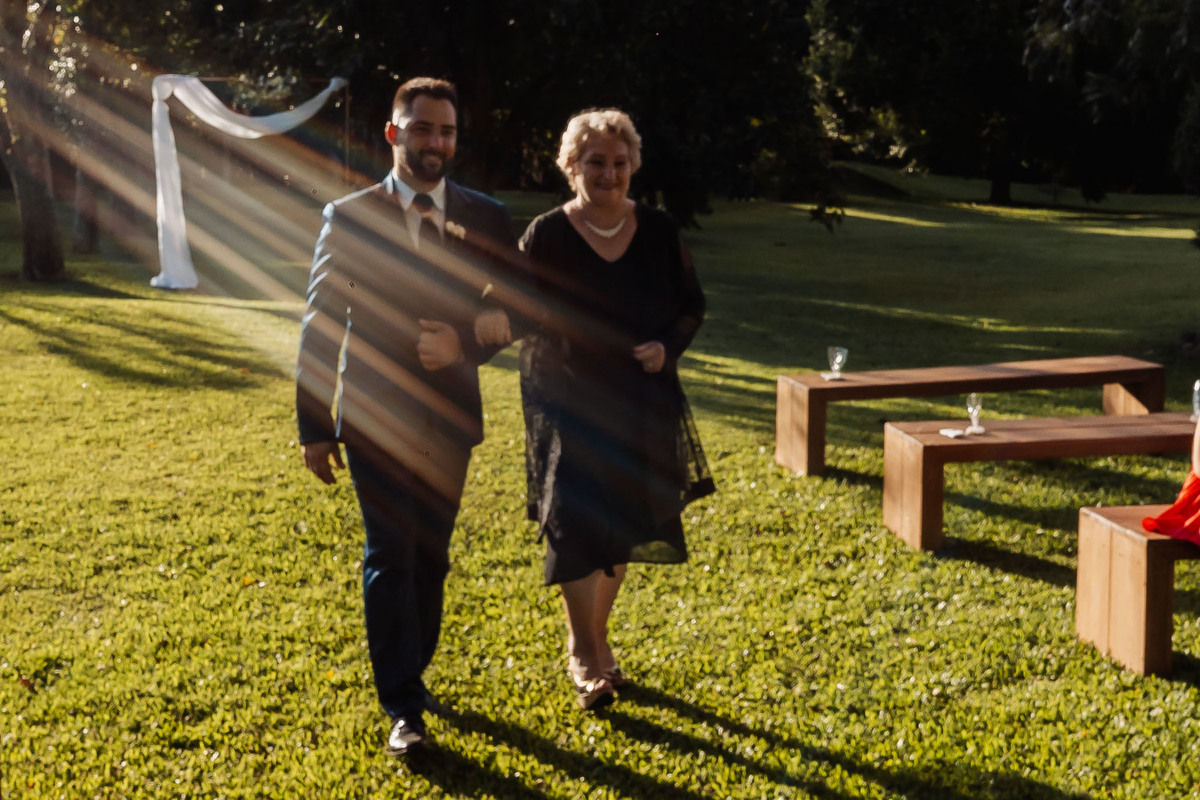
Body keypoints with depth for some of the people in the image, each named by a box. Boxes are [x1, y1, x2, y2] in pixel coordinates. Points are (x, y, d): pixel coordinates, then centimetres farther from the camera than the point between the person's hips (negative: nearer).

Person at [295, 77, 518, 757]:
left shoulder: (487, 220, 3)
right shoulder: (350, 216, -3)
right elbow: (320, 327, -1)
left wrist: (465, 344, -14)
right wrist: (314, 428, -3)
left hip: (449, 418, 3)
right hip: (375, 418, -3)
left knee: (431, 556, 14)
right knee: (391, 559, -5)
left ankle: (411, 672, 33)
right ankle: (405, 709, 3)